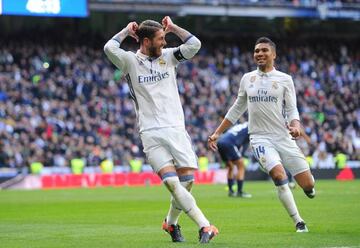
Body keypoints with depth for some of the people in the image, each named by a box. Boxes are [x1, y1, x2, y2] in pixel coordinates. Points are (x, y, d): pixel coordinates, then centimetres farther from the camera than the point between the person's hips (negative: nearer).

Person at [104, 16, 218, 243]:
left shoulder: (168, 57, 13)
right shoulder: (131, 61, 3)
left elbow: (195, 44, 2)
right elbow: (109, 48, -14)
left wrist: (172, 27, 7)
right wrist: (127, 31, 0)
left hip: (176, 129, 3)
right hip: (151, 134, -3)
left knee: (187, 181, -6)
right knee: (172, 183, -18)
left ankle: (171, 223, 20)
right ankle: (205, 226, -18)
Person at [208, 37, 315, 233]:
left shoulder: (284, 80, 4)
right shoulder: (247, 79, 10)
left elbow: (291, 109, 1)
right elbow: (236, 110, 19)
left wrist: (295, 126, -21)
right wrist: (217, 133, 17)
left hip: (283, 137, 0)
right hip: (260, 138, 0)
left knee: (308, 185, -3)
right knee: (279, 175, -26)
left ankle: (307, 188, 37)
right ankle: (298, 222, -14)